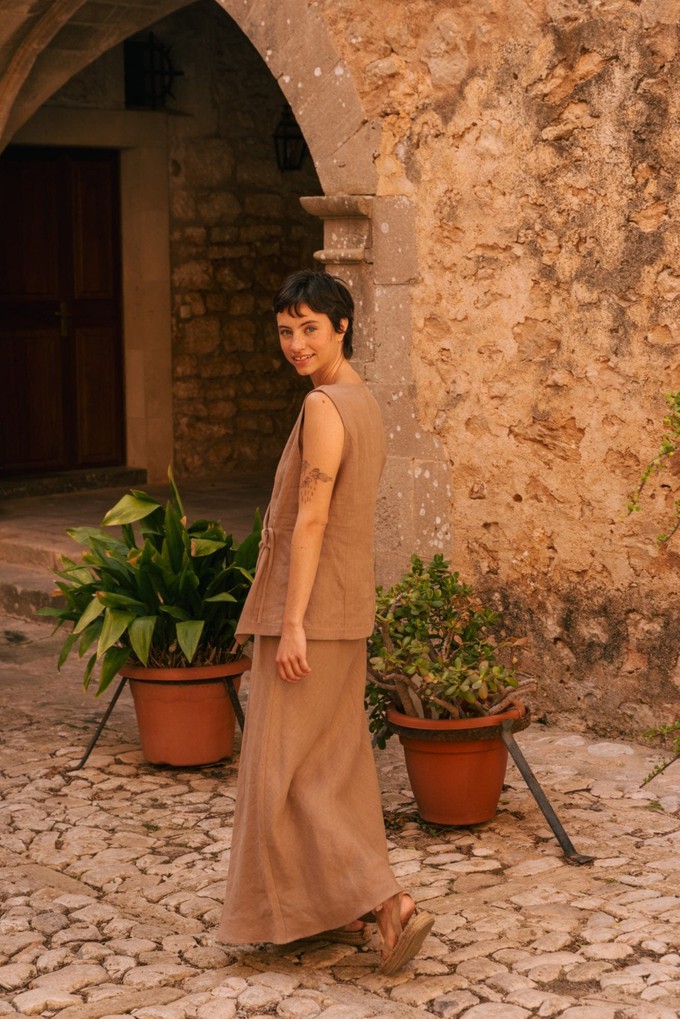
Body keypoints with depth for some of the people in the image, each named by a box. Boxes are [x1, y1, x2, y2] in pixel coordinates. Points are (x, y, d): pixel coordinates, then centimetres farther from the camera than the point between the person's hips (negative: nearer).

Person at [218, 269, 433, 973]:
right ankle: (344, 911, 21)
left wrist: (292, 624, -21)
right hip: (346, 611, 10)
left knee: (288, 767, -4)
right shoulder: (362, 401, 13)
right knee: (336, 757, 13)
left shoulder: (324, 406, -17)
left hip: (309, 611, -10)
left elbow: (310, 519, -21)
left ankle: (388, 904, -9)